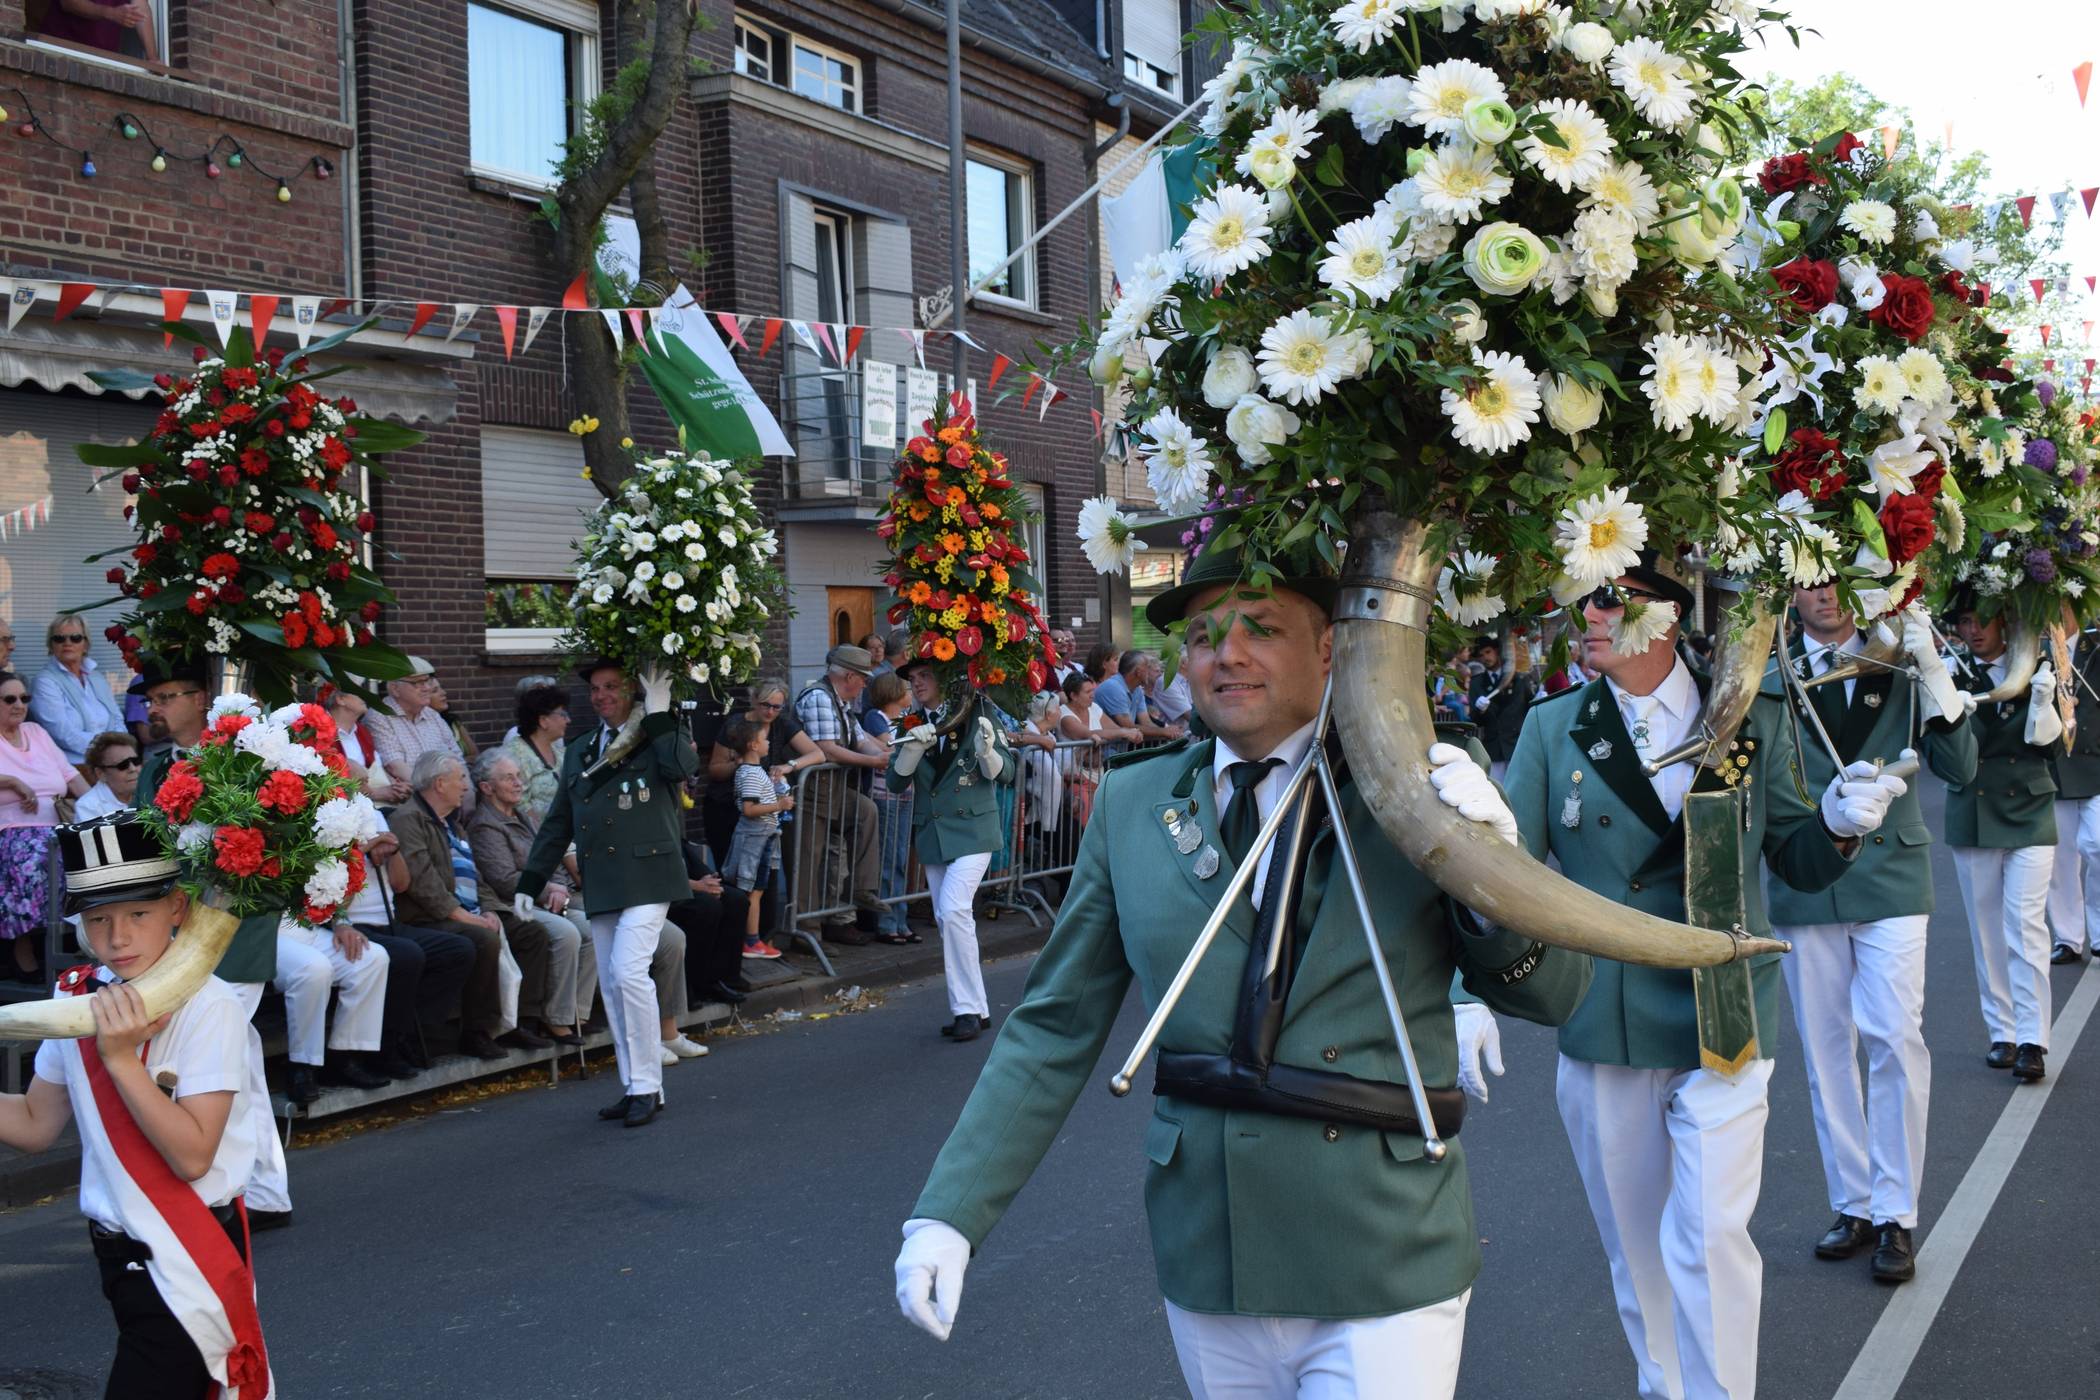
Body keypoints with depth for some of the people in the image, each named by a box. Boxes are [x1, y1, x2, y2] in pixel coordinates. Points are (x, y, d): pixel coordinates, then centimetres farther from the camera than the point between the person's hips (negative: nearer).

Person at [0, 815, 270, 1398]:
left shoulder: (210, 1008, -20)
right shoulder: (78, 998, -1)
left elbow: (192, 1156, -24)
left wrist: (121, 1059, -29)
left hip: (184, 1262, -6)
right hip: (117, 1253, 7)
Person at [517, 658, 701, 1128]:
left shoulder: (657, 740, 2)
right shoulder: (579, 752, 19)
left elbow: (684, 767, -22)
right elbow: (558, 823, 21)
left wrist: (658, 714, -16)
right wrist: (530, 880, 16)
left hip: (646, 877, -6)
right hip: (600, 886, 7)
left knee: (628, 973, -17)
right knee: (611, 986, 7)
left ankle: (646, 1086, -6)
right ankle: (635, 1088, 16)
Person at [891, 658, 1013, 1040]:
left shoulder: (974, 715, -6)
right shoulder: (911, 725, 7)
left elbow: (1005, 772, -5)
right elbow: (896, 779, -1)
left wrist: (987, 751, -25)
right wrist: (912, 748, -18)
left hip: (972, 828, -6)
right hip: (931, 833, 6)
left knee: (954, 910, -20)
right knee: (947, 920, 8)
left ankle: (968, 1008, -12)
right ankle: (975, 1008, 19)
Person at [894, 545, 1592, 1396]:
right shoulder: (1133, 805, 1)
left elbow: (1552, 996, 0)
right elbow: (1054, 1029, 5)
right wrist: (949, 1212, -1)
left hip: (1387, 1278, -2)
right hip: (1205, 1277, 2)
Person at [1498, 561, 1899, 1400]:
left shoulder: (1756, 722, -1)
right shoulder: (1552, 728, -1)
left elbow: (1795, 863, 5)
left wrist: (1837, 825, -17)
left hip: (1721, 1024, -1)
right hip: (1600, 1032, 2)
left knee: (1710, 1238, -10)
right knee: (1637, 1249, 14)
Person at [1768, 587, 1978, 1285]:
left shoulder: (1900, 666, 3)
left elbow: (1960, 768, -6)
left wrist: (1933, 670, -16)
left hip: (1889, 873, -1)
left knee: (1895, 1037, -9)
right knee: (1825, 1050, 8)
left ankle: (1896, 1215, 3)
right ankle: (1852, 1205, 21)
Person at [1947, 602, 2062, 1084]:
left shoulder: (2032, 671, 1)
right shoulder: (1952, 676, 0)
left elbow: (2043, 738, -8)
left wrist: (2044, 699, -27)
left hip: (2028, 812, -1)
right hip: (1972, 814, 2)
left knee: (2027, 925, -8)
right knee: (1986, 930, 7)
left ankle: (2032, 1041, -7)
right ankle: (2002, 1033, 16)